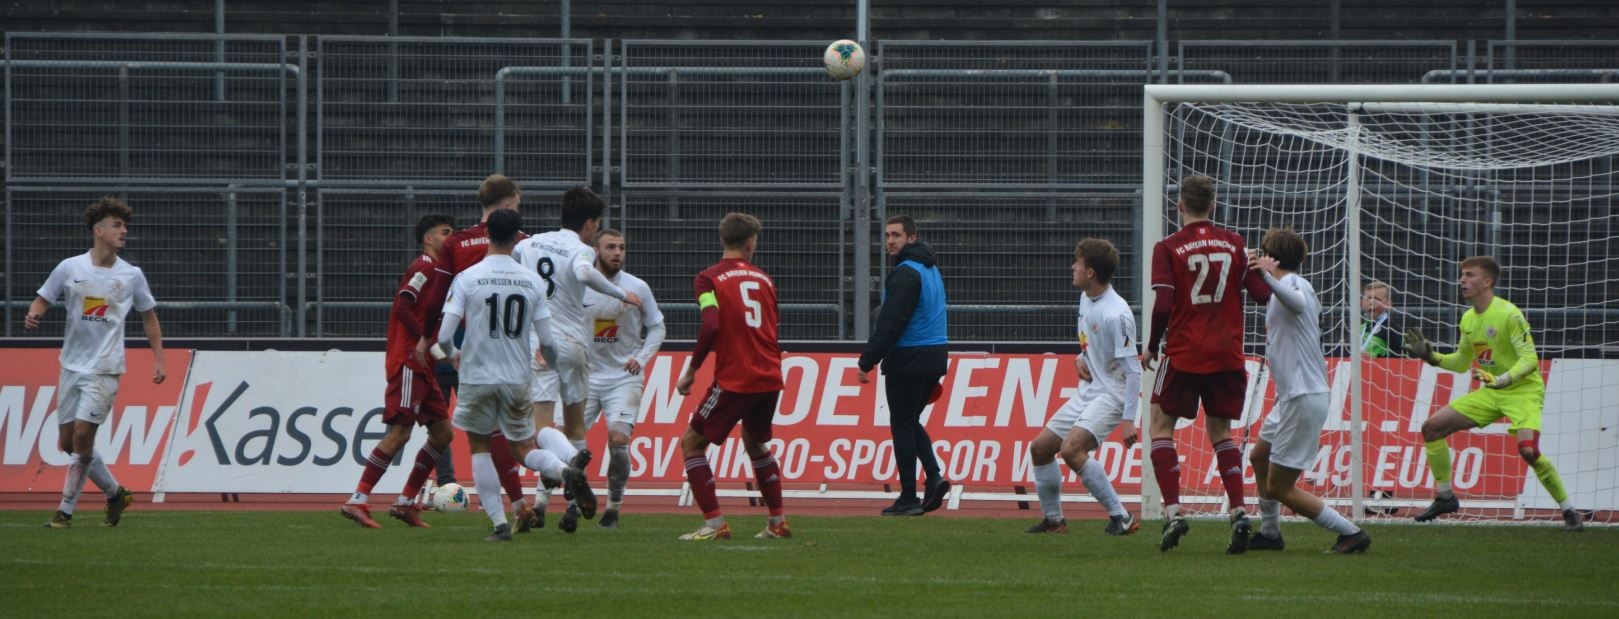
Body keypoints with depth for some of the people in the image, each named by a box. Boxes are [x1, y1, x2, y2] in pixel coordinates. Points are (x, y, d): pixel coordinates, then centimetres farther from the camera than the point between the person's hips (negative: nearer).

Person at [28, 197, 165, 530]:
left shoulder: (131, 275, 1)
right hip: (72, 365, 3)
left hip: (105, 368, -3)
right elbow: (43, 299, 8)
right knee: (67, 442, 4)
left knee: (82, 434, -15)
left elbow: (149, 316, 12)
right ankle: (115, 492, 24)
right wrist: (33, 315, -15)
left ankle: (65, 511, -6)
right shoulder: (70, 268, 1)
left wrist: (158, 360, 7)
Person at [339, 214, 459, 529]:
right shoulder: (425, 266, -8)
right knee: (400, 431, -15)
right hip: (408, 362, -10)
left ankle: (406, 502, 11)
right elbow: (402, 307, -19)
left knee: (443, 432, 8)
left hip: (423, 367, 10)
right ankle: (358, 501, -15)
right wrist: (424, 341, -22)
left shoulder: (441, 271, 20)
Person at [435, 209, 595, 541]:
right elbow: (547, 343, 1)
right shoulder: (532, 281, 0)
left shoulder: (467, 279, -7)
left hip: (477, 377, -2)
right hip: (517, 378, 2)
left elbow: (444, 336, -10)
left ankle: (499, 523, 4)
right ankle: (567, 470, -20)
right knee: (525, 449, 14)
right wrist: (550, 357, 26)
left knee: (479, 447, 15)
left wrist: (452, 353, 14)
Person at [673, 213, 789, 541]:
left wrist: (691, 371, -9)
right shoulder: (763, 279, 12)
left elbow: (710, 326, -17)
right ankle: (778, 522, 28)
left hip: (734, 379, -6)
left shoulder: (709, 279, -4)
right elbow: (772, 329, 16)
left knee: (692, 443, 4)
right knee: (755, 443, 28)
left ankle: (715, 524, -7)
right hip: (770, 377, 6)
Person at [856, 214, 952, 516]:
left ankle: (908, 499, 0)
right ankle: (934, 477, 2)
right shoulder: (931, 269, 15)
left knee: (902, 425, -1)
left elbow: (889, 323, -20)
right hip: (936, 354, 9)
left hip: (908, 360, -9)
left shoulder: (906, 273, -15)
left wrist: (867, 361, -16)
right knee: (911, 421, 19)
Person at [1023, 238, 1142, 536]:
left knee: (1072, 449, -28)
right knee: (1040, 447, 11)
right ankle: (1053, 519, 25)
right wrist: (1081, 358, 3)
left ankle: (1121, 518, -22)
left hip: (1110, 396, -10)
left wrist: (1129, 419, -24)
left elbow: (1133, 370, -20)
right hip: (1085, 393, 10)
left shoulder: (1116, 315, -22)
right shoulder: (1086, 299, 6)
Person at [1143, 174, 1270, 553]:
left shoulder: (1168, 248, -6)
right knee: (1220, 432, 16)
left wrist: (1151, 348, 1)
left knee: (1161, 426, 8)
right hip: (1227, 355, 4)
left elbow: (1162, 305, -13)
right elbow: (1262, 294, 1)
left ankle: (1173, 511, -8)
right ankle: (1238, 512, 0)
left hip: (1184, 353, -4)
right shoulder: (1234, 244, 3)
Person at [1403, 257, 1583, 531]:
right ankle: (1445, 497, 17)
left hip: (1523, 390, -8)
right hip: (1490, 394, 8)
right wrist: (1432, 356, 6)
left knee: (1528, 449, -30)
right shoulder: (1468, 318, 6)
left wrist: (1502, 380, -37)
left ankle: (1569, 511, -13)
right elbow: (1463, 362, 20)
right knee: (1432, 427, 1)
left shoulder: (1509, 314, -18)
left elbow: (1530, 359, -23)